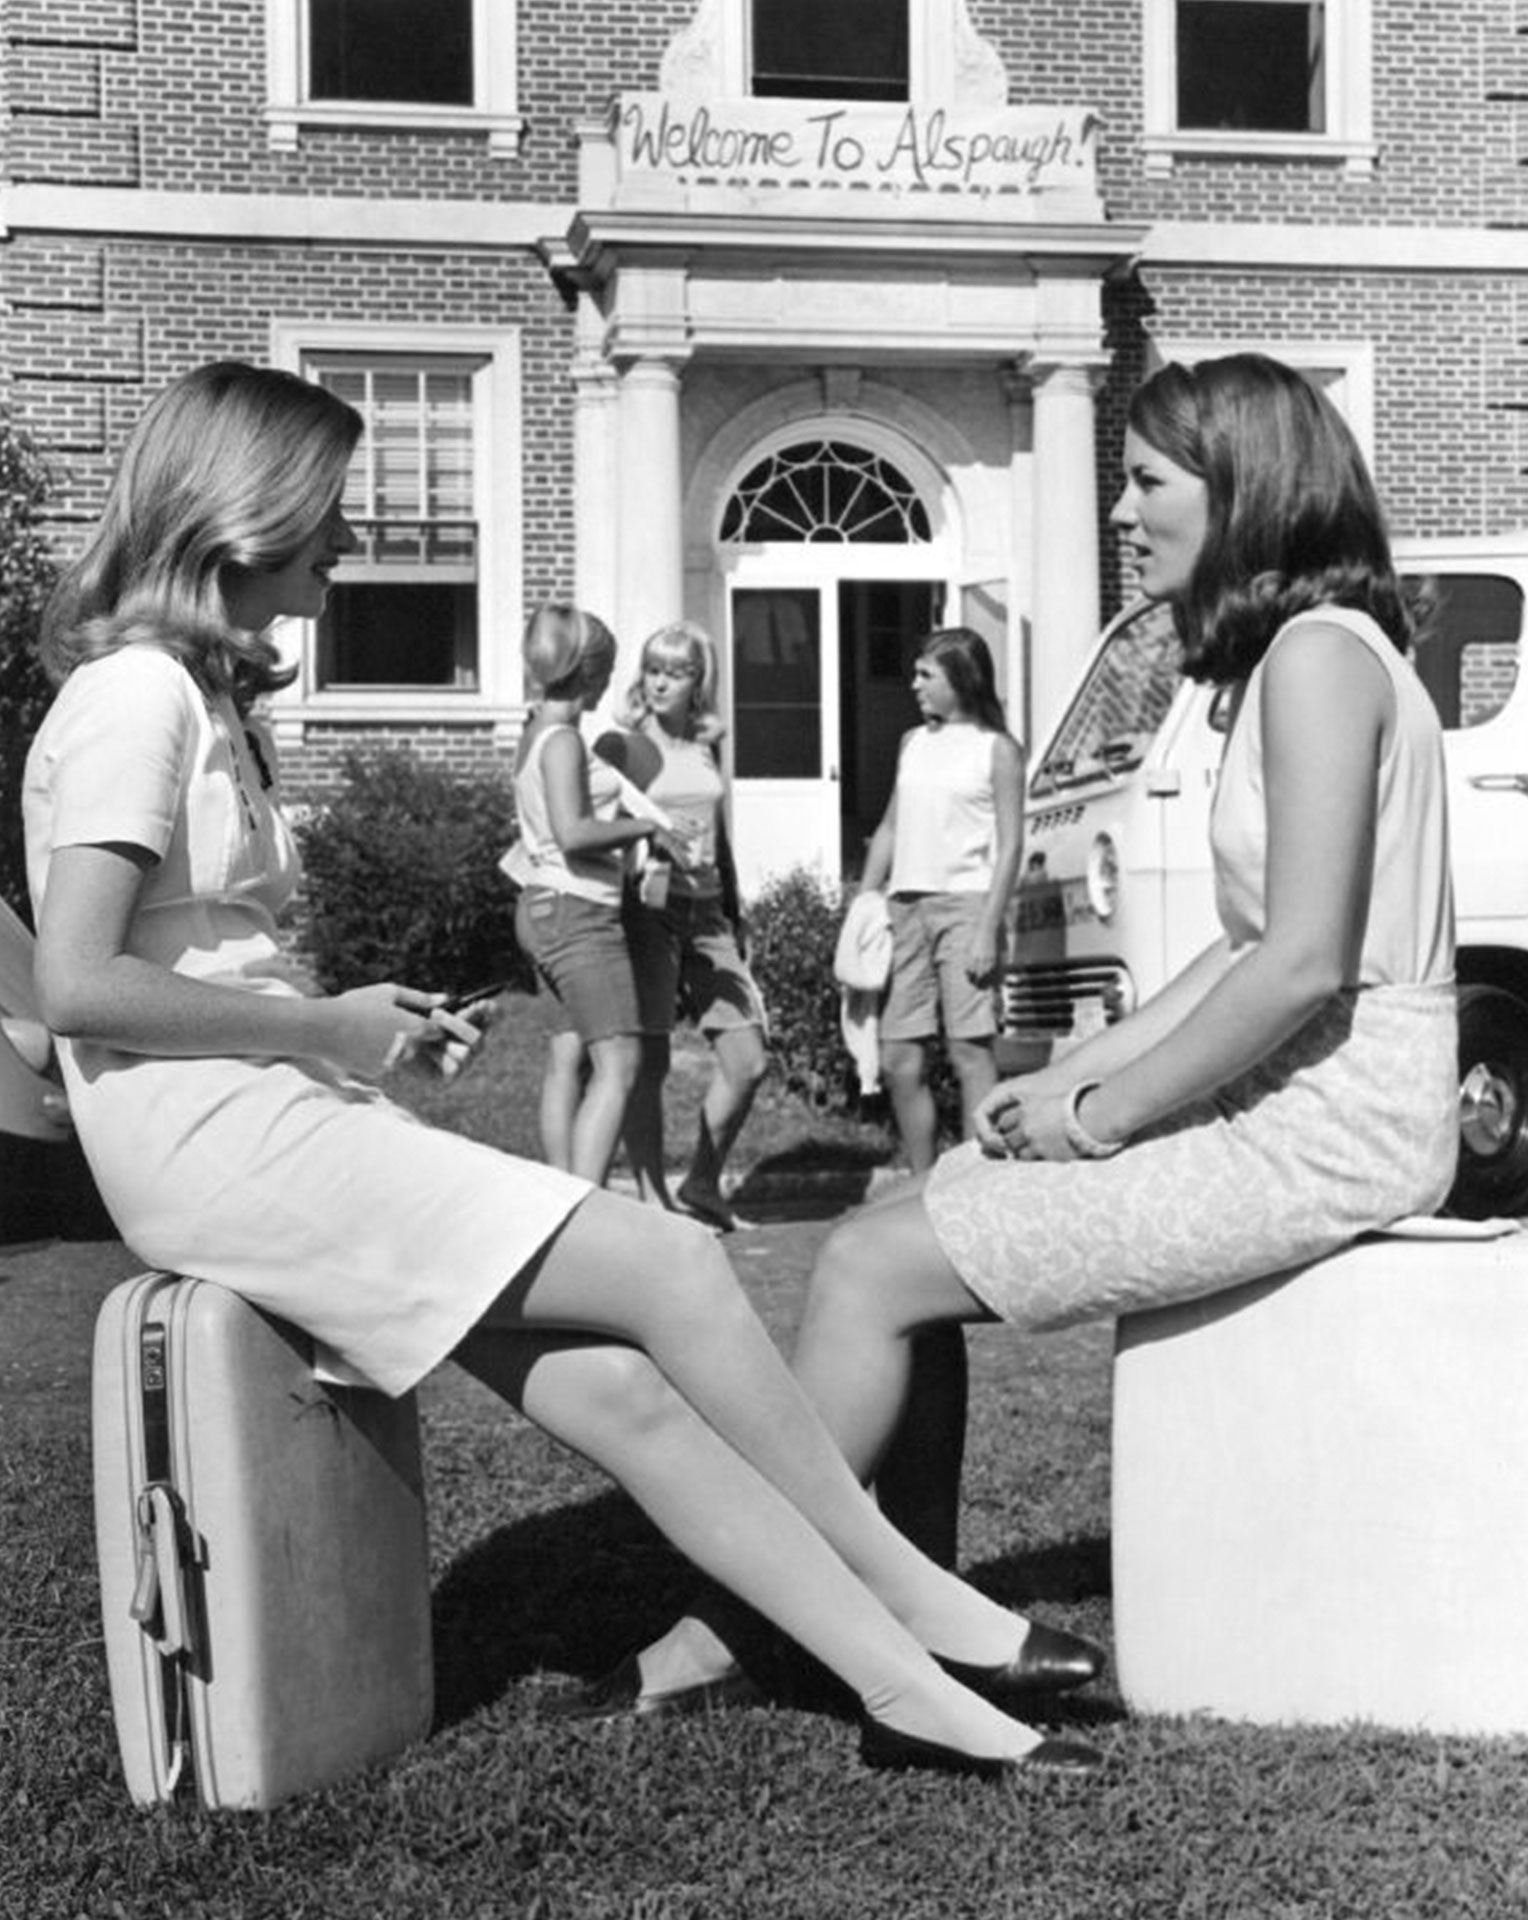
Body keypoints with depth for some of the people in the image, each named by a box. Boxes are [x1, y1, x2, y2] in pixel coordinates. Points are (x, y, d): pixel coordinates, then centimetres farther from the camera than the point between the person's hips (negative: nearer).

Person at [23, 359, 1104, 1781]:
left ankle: (911, 1690, -11)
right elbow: (77, 985, -19)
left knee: (616, 1392, -7)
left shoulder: (200, 695, 20)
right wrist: (323, 1026, -12)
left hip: (290, 1122, 9)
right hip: (214, 1137, -9)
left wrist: (354, 1020, 3)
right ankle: (922, 1604, -2)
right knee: (675, 1267, -15)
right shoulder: (134, 695, -10)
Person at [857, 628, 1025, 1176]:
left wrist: (988, 929, -13)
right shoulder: (913, 743, 18)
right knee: (898, 1059, 3)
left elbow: (1010, 844, -5)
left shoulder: (996, 749, 0)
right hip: (905, 906, 6)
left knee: (970, 1047, -9)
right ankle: (923, 1182, 12)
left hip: (965, 903, -6)